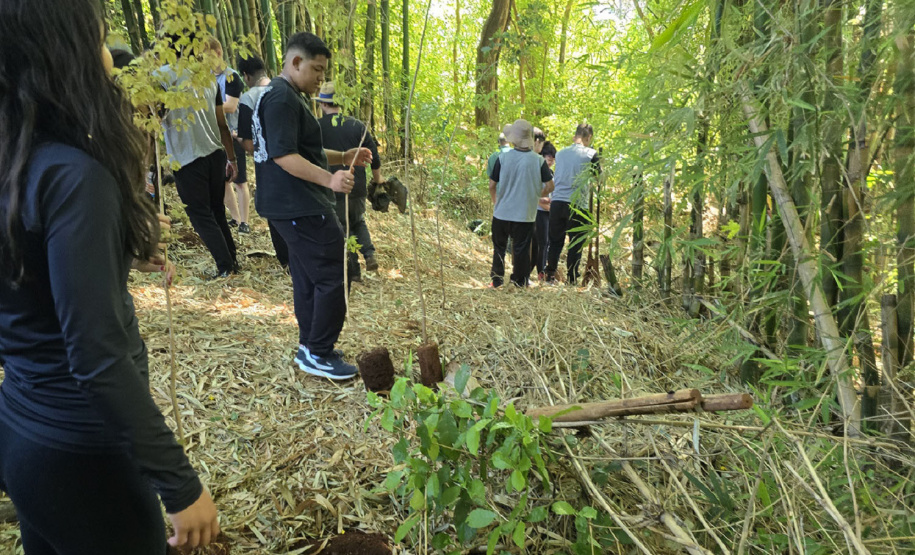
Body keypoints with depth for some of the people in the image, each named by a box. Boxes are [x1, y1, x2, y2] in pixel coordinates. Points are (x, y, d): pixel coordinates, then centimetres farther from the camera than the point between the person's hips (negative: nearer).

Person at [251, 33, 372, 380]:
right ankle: (318, 354, 2)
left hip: (293, 206, 11)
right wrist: (329, 179, -33)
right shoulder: (281, 97, -14)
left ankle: (309, 347, 24)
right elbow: (283, 156, -24)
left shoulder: (286, 96, 20)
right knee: (332, 276, -7)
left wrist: (343, 157, 12)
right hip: (300, 207, -11)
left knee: (308, 278, 15)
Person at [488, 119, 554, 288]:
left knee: (499, 248, 17)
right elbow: (549, 186, -5)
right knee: (521, 250, 8)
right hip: (526, 215, 0)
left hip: (502, 213, 1)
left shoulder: (503, 158, -8)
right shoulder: (538, 160, -7)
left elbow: (492, 185, -3)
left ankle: (497, 281, 24)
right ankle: (519, 284, 14)